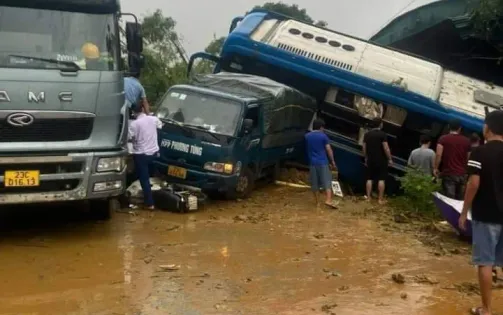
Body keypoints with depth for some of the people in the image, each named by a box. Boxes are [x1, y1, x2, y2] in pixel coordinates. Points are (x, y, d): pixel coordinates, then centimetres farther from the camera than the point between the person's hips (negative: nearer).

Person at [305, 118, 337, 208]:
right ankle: (328, 200, -15)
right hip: (323, 162, -4)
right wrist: (332, 161, 2)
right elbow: (329, 150, -5)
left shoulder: (307, 136, 7)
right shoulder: (323, 136, -6)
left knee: (315, 183, 9)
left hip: (312, 163, 4)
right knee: (327, 182, -2)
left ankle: (317, 202, 12)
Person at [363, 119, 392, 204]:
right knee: (381, 179, -1)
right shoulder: (382, 134, -11)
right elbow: (386, 148, -14)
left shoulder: (367, 134, 6)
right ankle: (380, 199, -2)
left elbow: (364, 148, 9)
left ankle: (368, 197, 11)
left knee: (370, 179, 10)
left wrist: (366, 158, 19)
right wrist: (390, 159, -6)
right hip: (381, 160, -5)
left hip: (370, 160, 5)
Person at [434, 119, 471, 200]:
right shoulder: (466, 141, 10)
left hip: (448, 174, -3)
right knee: (460, 199, 8)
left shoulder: (443, 139, 0)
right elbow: (468, 158, 15)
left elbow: (439, 155, -12)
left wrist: (436, 168, -3)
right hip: (462, 174, 3)